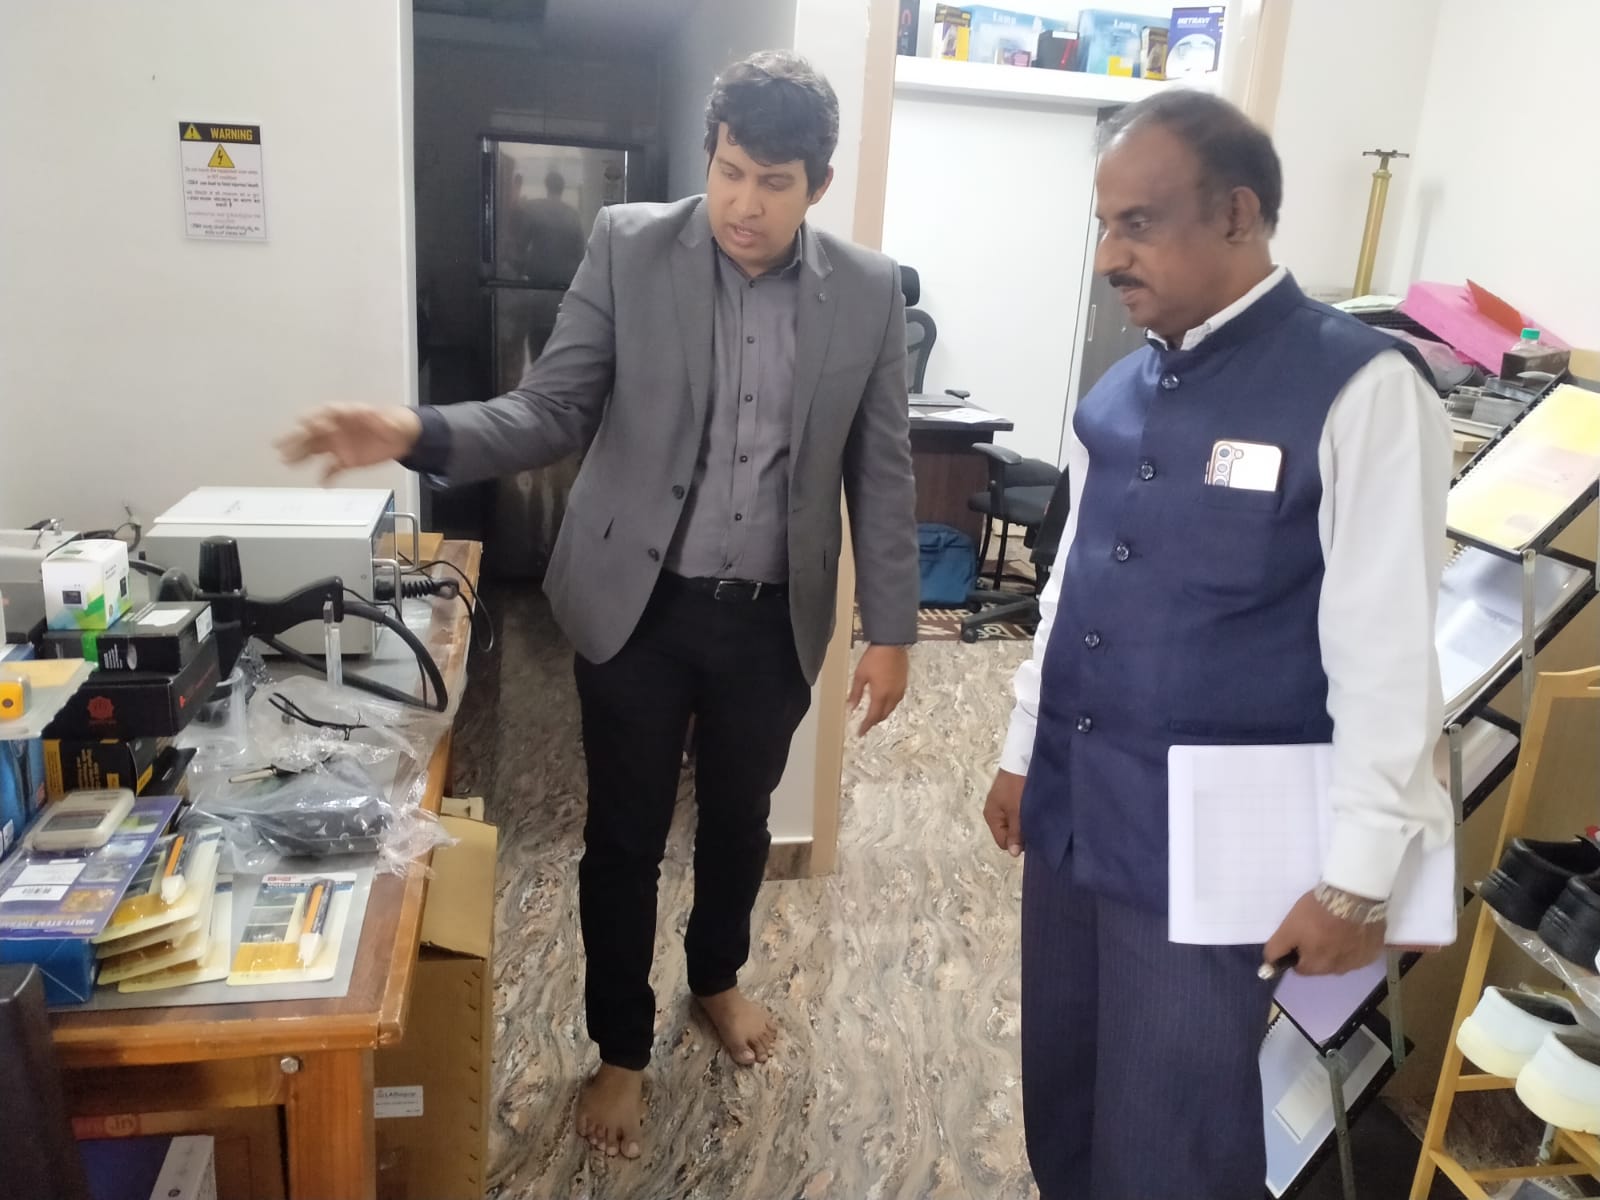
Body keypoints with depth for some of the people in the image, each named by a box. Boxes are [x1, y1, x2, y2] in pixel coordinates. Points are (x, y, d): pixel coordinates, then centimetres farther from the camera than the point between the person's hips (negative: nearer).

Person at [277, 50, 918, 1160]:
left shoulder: (868, 289, -3)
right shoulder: (627, 247, -7)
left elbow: (881, 471, 0)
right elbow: (553, 412, -8)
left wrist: (890, 629, -1)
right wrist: (419, 434, -26)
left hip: (772, 617, 2)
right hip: (637, 605, -1)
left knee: (740, 817, 20)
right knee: (625, 835, 10)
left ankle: (718, 975, 49)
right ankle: (622, 1046, 34)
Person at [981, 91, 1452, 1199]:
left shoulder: (1360, 388, -14)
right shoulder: (1116, 394, 6)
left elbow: (1388, 652, -15)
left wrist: (1356, 877, -13)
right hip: (1071, 811, 7)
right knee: (1059, 1100, 21)